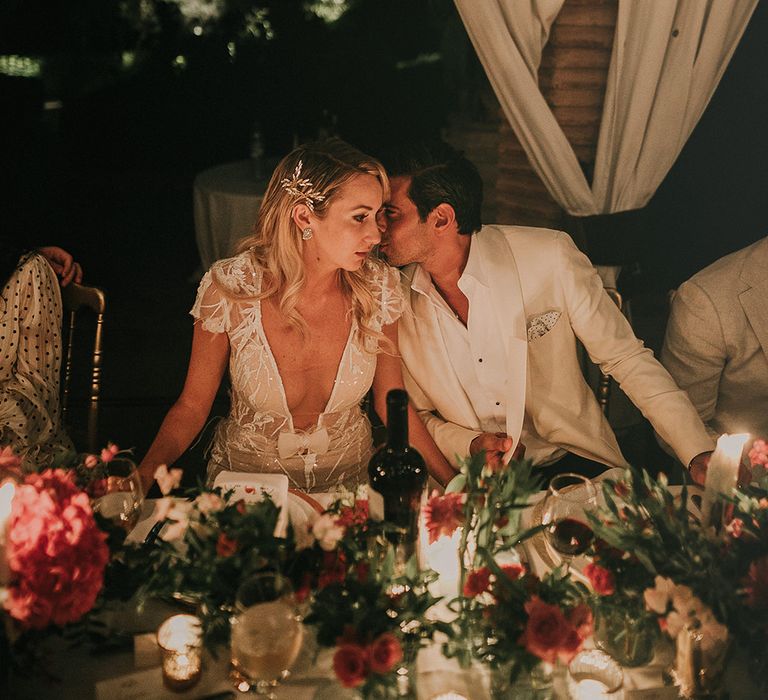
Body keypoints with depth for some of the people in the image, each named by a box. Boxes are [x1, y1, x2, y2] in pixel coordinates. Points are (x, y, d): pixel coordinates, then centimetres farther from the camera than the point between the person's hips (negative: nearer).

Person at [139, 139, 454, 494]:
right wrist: (141, 478, -21)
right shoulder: (228, 288, -16)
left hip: (348, 480, 1)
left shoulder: (377, 287, -10)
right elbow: (192, 405, -4)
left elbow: (391, 403, 4)